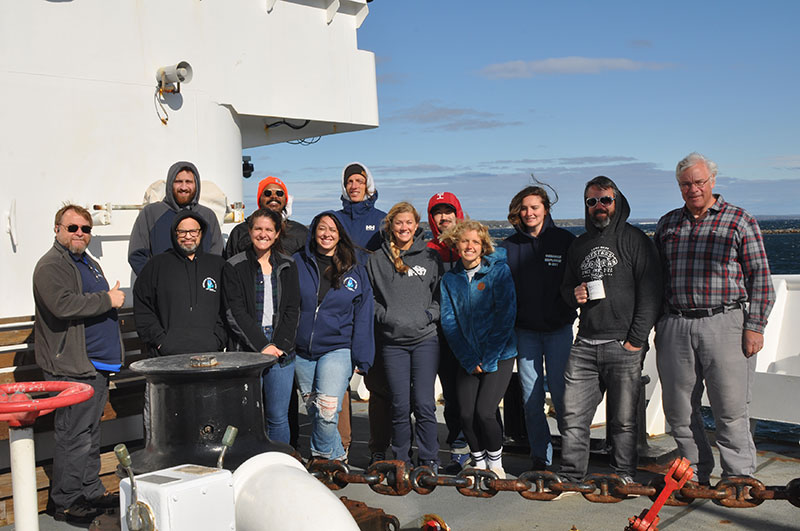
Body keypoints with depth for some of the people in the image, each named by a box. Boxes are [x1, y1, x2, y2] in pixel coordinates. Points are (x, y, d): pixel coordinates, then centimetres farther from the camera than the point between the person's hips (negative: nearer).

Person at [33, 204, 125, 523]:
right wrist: (107, 300, -17)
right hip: (71, 368, -9)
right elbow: (63, 305, -27)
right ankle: (64, 502, 6)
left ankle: (91, 493, 24)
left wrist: (112, 358, 24)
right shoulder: (51, 265, -10)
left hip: (97, 365, 9)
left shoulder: (89, 263, 20)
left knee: (90, 434, 15)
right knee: (74, 436, -5)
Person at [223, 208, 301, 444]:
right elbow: (236, 313, -5)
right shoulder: (234, 267, 2)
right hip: (247, 351, -2)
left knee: (278, 417, 4)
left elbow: (292, 310, 7)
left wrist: (279, 345, -6)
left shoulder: (287, 266, 10)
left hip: (281, 350, 2)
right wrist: (262, 346, -12)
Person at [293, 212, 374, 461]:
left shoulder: (355, 271, 4)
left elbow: (363, 318, 5)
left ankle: (324, 458, 5)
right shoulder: (298, 263, 5)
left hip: (337, 349, -2)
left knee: (327, 412, -15)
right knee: (313, 411, 9)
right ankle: (336, 458, 24)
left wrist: (362, 358, 0)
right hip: (301, 351, 2)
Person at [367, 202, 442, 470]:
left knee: (424, 404, -5)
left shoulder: (430, 257, 8)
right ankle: (400, 461, 15)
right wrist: (384, 316, -2)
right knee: (400, 405, 2)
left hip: (425, 338, 0)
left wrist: (429, 315, -4)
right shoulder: (377, 260, 9)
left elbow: (441, 294, 11)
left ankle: (429, 461, 8)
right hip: (392, 340, 1)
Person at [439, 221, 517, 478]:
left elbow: (506, 316, -11)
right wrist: (469, 360, -7)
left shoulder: (499, 271, -7)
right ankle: (479, 462, 22)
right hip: (468, 359, 3)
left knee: (484, 412, -13)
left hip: (499, 356, -3)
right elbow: (448, 322, 1)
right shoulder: (449, 279, 4)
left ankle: (495, 463, 13)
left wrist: (489, 359, -13)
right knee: (466, 414, -4)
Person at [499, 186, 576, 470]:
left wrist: (565, 313, -12)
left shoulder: (564, 240, 2)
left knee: (561, 394, -2)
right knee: (531, 398, 4)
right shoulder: (509, 246, 7)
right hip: (524, 332, 2)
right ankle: (540, 457, 15)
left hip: (558, 329, -2)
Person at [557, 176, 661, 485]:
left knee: (623, 419, 3)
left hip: (623, 345, -4)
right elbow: (566, 286, 28)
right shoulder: (579, 245, 16)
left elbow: (650, 294, -5)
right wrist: (574, 295, 3)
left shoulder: (635, 240, 1)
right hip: (584, 344, 4)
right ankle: (570, 477, 13)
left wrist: (636, 340, -11)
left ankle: (624, 477, 18)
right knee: (573, 415, 2)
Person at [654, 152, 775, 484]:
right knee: (678, 408, 8)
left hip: (724, 324, -4)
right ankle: (695, 474, 22)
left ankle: (738, 478, 13)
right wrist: (656, 324, 13)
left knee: (730, 409, -1)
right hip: (674, 328, 4)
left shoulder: (740, 221, 3)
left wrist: (755, 326, -7)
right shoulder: (667, 224, 14)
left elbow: (759, 278, 1)